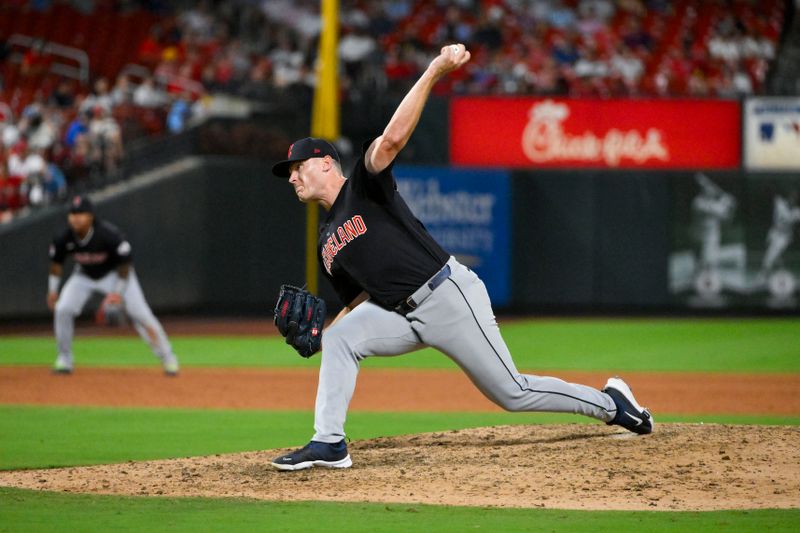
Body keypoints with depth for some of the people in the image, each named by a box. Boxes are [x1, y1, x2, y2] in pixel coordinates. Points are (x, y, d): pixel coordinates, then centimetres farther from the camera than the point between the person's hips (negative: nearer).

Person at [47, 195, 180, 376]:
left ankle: (167, 357, 1)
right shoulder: (64, 238, -23)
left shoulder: (109, 234, -34)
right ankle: (64, 359, 2)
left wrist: (118, 291, -23)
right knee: (63, 309, -15)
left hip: (114, 273, -3)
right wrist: (52, 289, 1)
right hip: (84, 275, 3)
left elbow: (125, 262, -22)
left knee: (140, 313, -12)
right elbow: (56, 262, -2)